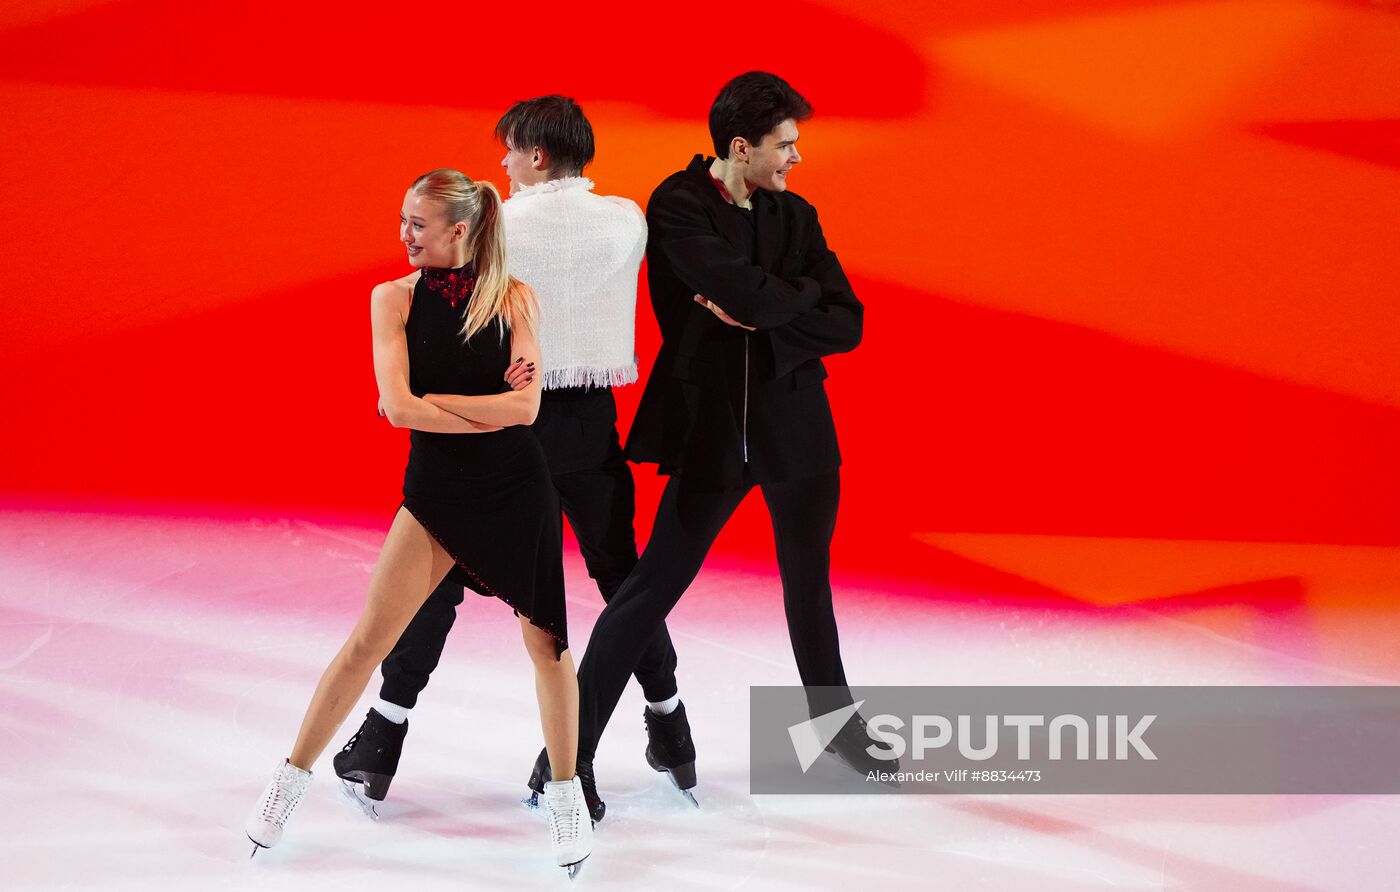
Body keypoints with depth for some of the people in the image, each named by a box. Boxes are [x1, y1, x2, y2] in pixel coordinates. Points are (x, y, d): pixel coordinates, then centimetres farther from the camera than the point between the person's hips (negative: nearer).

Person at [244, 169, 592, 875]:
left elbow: (526, 406, -12)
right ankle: (291, 779, 11)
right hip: (435, 491, 0)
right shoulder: (393, 298, -2)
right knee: (368, 639, -2)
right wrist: (491, 412, -11)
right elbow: (398, 406, -13)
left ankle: (566, 793, 22)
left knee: (546, 640, 6)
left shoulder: (513, 298, -3)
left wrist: (431, 401, -13)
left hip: (517, 491, 0)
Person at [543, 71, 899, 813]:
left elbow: (847, 324, -2)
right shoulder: (677, 207, -10)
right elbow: (745, 291, -25)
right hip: (713, 425, -5)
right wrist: (804, 294, -6)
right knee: (653, 586, -4)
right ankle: (572, 744, 4)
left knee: (809, 584, 17)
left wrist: (762, 319, -14)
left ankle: (836, 723, 34)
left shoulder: (796, 215, 6)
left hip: (797, 425, 5)